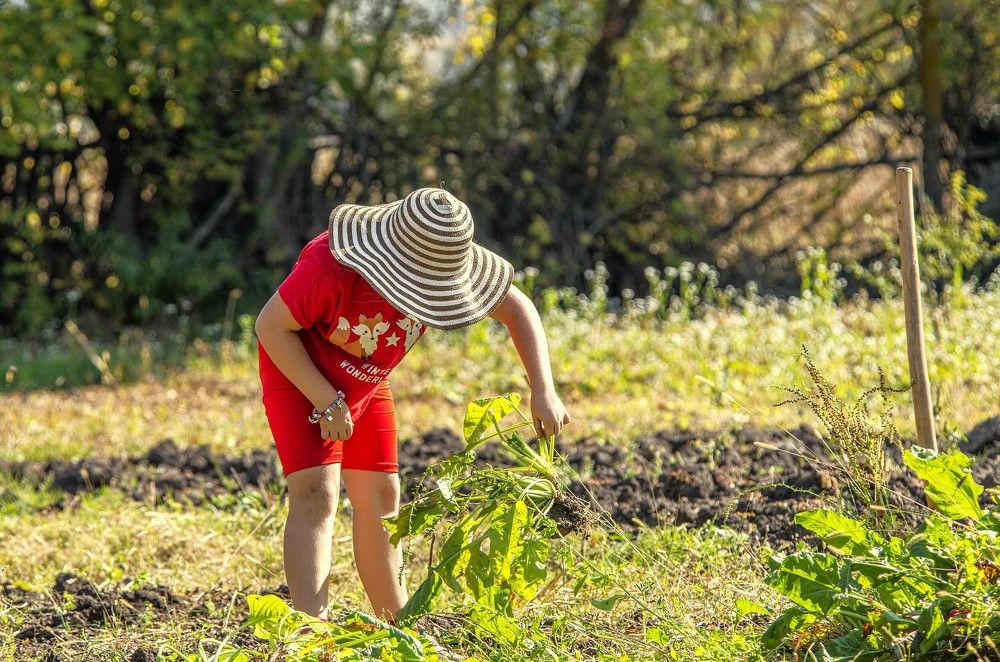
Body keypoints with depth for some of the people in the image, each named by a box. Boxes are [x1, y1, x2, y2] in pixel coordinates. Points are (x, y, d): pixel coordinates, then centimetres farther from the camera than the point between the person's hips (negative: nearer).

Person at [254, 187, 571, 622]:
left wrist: (543, 391, -20)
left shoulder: (443, 261, -21)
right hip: (298, 373, -6)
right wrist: (326, 402, -28)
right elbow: (270, 326, -26)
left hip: (366, 381, 6)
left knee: (379, 498, 10)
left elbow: (517, 308, -10)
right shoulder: (330, 267, -39)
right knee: (316, 493, -21)